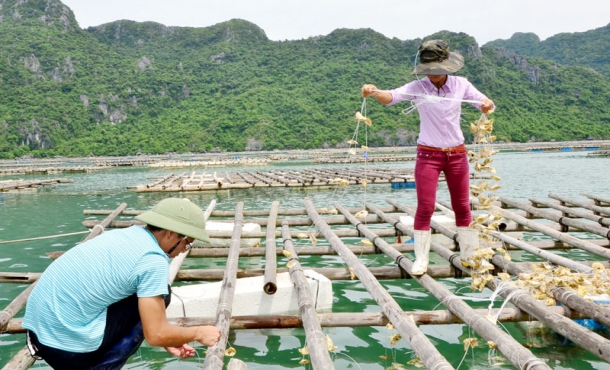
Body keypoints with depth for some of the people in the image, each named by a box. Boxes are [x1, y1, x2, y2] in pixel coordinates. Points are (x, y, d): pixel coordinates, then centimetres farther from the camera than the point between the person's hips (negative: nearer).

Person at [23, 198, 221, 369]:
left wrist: (165, 340, 24)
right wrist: (199, 333, 3)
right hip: (67, 344, -9)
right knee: (158, 296, 0)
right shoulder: (153, 260, -14)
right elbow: (156, 334, -13)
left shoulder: (129, 234, 12)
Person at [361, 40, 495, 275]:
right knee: (425, 207, -3)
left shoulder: (460, 85, -1)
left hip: (457, 154, 2)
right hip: (428, 155, -2)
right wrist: (374, 92, -45)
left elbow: (485, 104, 1)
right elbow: (391, 97, -24)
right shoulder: (418, 87, -8)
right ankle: (421, 259, 9)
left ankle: (469, 255, 29)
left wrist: (487, 104, -24)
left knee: (462, 206, 12)